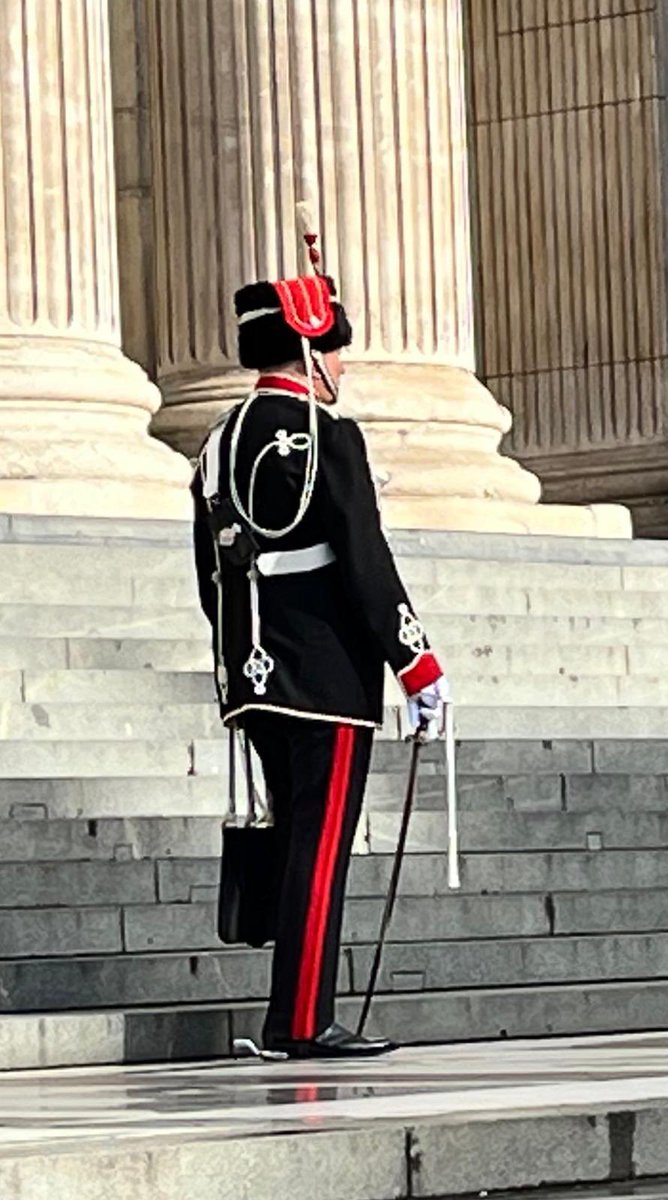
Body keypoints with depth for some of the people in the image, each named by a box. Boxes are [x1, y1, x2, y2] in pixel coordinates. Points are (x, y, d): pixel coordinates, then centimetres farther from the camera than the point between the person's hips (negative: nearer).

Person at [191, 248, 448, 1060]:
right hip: (330, 678, -8)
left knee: (300, 845, 13)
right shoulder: (326, 438, -12)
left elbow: (213, 578, 18)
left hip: (254, 678, 8)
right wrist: (418, 666, -10)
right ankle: (303, 1022, -8)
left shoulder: (220, 446, 14)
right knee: (321, 848, -6)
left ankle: (295, 1017, 15)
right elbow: (365, 565, -15)